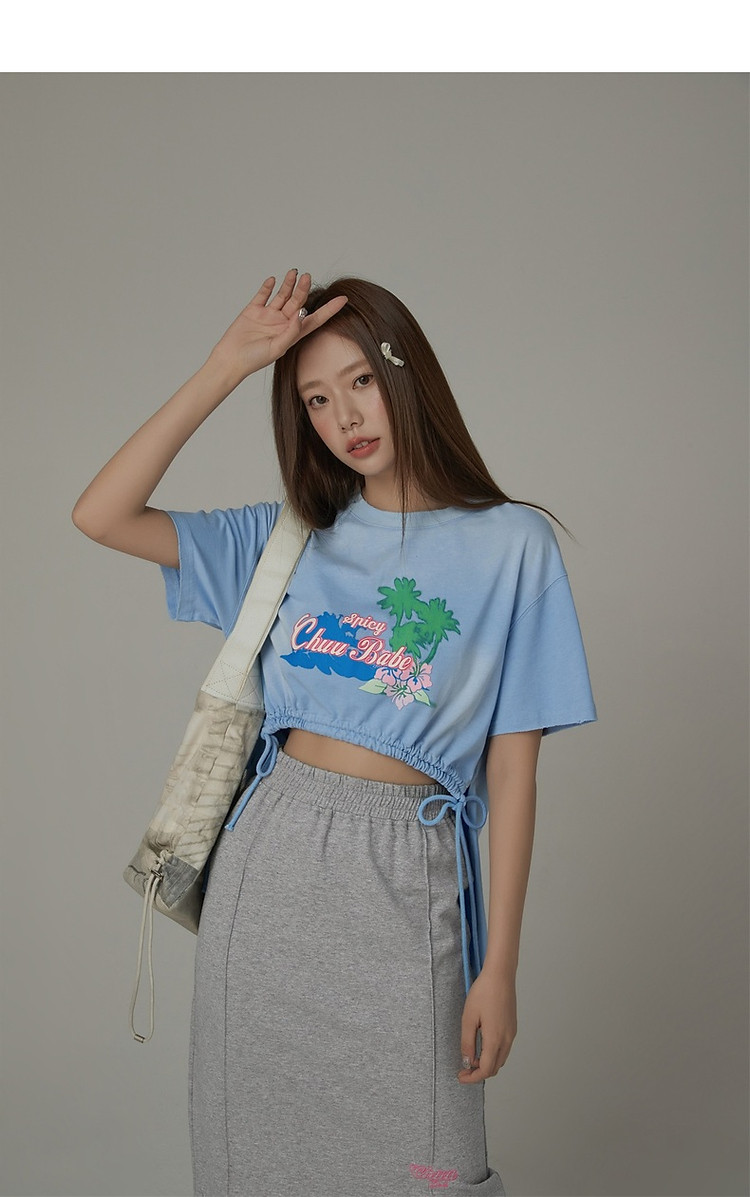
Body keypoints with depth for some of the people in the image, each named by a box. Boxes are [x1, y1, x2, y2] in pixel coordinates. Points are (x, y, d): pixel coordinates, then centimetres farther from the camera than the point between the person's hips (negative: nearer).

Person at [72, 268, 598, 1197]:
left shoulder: (511, 544, -2)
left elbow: (513, 769, -4)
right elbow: (100, 516, -1)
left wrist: (500, 966, -7)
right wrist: (226, 366, -5)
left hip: (404, 878, -3)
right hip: (269, 863, 3)